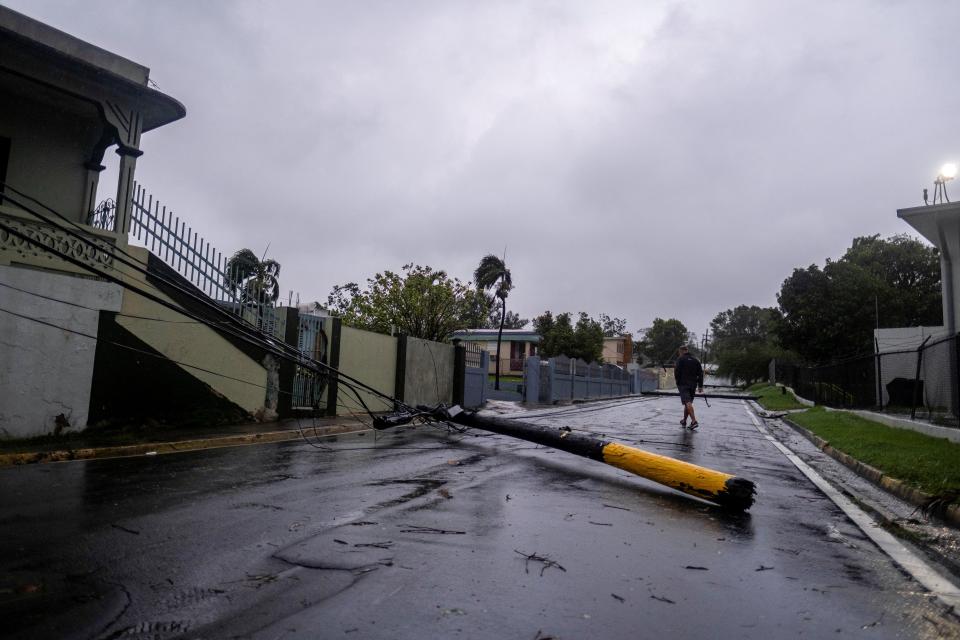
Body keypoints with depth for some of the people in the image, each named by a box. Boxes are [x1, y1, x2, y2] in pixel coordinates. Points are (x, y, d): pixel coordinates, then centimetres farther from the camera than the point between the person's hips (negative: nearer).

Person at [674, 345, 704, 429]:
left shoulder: (680, 359, -3)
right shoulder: (695, 360, 14)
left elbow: (677, 372, -11)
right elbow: (700, 374, 11)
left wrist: (677, 381, 6)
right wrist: (700, 386, 12)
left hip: (683, 384, -6)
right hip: (693, 384, 6)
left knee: (688, 403, -12)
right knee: (688, 402, 15)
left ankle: (694, 421, -25)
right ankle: (684, 421, 26)